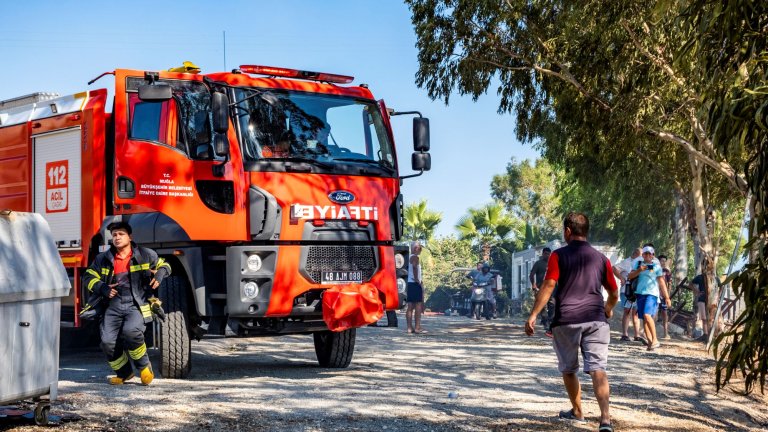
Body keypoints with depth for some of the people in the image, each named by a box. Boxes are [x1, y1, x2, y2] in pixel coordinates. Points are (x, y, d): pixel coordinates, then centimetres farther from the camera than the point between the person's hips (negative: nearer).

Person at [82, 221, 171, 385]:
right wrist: (103, 288, -4)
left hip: (137, 305, -3)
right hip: (113, 305, 3)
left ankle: (144, 366, -4)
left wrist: (159, 275, -5)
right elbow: (88, 278, 15)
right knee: (108, 341, -15)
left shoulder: (145, 255, 8)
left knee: (131, 331, -31)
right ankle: (124, 372, 12)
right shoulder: (103, 259, 13)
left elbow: (164, 265, 19)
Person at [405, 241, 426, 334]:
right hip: (415, 284, -10)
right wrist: (418, 281, -17)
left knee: (410, 307, 7)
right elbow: (415, 270, -21)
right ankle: (417, 328, -11)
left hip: (410, 284, 10)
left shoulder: (410, 258, 18)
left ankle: (410, 327, 8)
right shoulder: (415, 257, -11)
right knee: (418, 307, -9)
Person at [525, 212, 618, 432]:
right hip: (595, 319, 2)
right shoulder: (600, 258, 12)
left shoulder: (559, 255, 1)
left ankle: (577, 412, 30)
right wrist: (608, 309, 40)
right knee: (598, 369, -6)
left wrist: (533, 315, -9)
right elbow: (614, 294, 18)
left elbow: (548, 285, -9)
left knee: (568, 370, 17)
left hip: (566, 320, -2)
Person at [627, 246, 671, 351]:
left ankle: (655, 339, -15)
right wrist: (639, 270, -11)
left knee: (647, 315, -22)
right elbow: (630, 276, 7)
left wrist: (666, 297, 3)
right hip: (640, 294, 5)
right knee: (644, 318, 4)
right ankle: (650, 342, 10)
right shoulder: (639, 264, 14)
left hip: (652, 294, -5)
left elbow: (661, 282, 5)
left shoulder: (656, 266, 4)